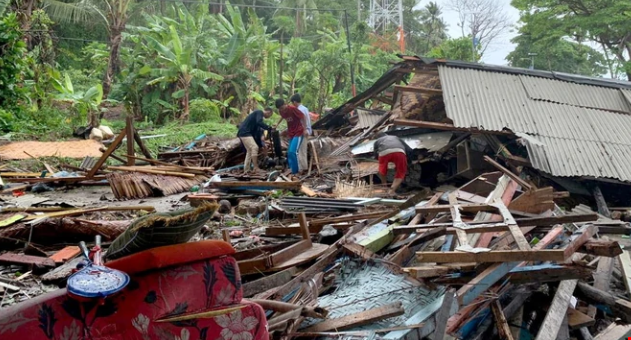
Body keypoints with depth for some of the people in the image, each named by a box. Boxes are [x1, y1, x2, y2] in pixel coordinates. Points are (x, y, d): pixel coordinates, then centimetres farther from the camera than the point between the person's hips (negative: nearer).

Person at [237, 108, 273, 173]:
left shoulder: (258, 114, 25)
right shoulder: (259, 112, -5)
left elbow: (257, 130, 25)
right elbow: (259, 123, -25)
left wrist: (261, 144, 21)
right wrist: (269, 128, -20)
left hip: (244, 132, 10)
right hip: (244, 132, -10)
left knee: (249, 150, 13)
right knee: (254, 147, -16)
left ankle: (246, 170, 14)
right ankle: (256, 168, -16)